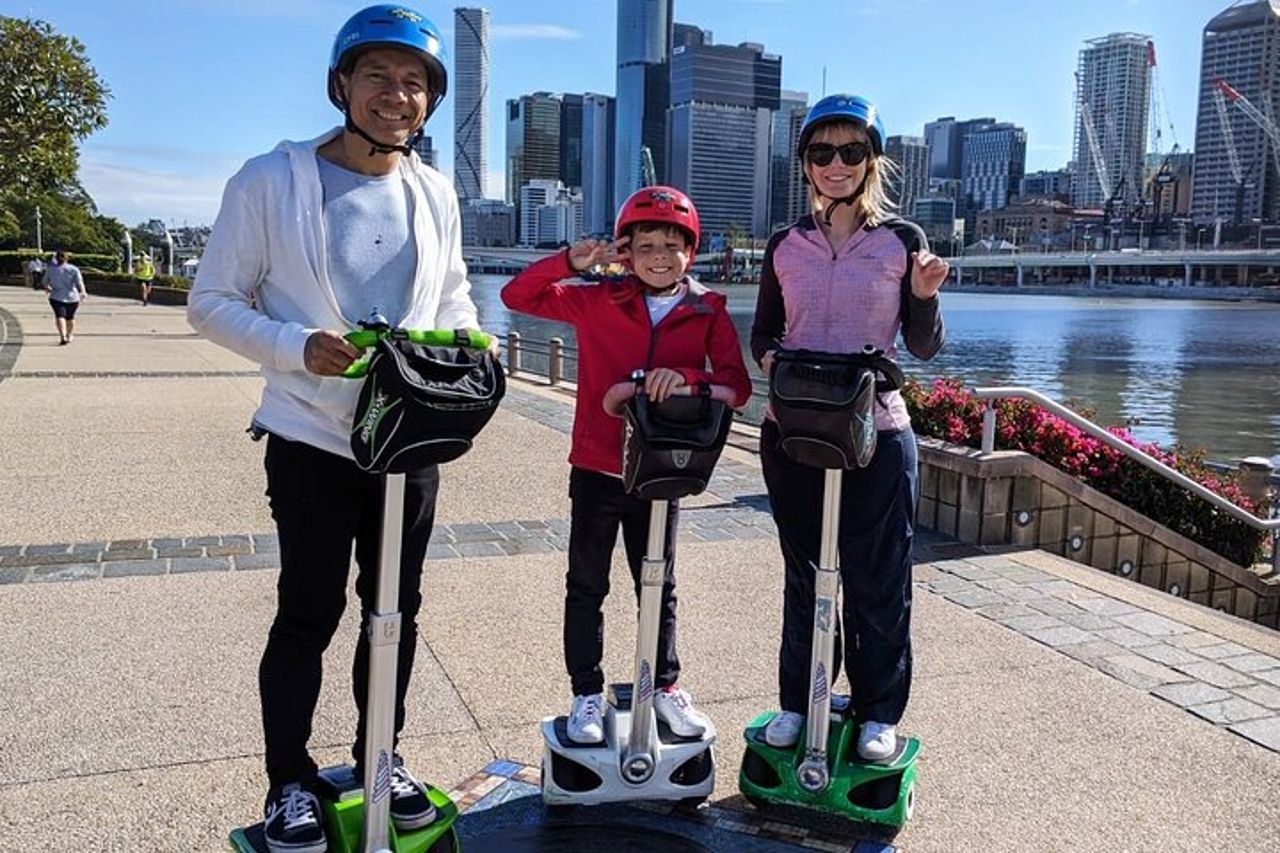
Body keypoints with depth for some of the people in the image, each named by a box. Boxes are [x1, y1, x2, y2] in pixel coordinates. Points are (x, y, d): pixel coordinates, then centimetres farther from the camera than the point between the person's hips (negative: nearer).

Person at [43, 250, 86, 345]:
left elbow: (45, 281, 17)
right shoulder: (73, 269, -1)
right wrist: (83, 292, -22)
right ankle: (69, 336, 33)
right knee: (70, 317, 17)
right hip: (72, 297, 1)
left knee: (60, 316, -10)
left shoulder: (51, 269, 4)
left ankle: (63, 337, -31)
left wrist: (47, 288, 36)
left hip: (57, 297, -1)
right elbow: (79, 281, -14)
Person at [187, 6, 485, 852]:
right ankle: (290, 780, 25)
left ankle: (382, 757, 33)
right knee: (308, 612, 6)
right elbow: (214, 302, -6)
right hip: (313, 438, -4)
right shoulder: (271, 180, -8)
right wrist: (298, 346, -22)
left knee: (397, 607, 14)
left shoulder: (435, 194, 5)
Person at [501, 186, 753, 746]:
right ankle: (587, 695, 24)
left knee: (659, 587, 16)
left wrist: (687, 375, -28)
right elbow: (518, 296, -3)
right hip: (596, 471, 0)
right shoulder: (598, 303, -4)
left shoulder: (708, 314, -3)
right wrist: (571, 261, -18)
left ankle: (665, 685, 33)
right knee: (586, 588, 10)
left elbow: (737, 386, -10)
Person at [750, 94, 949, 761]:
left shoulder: (902, 241, 0)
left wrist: (925, 297, -17)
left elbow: (923, 347, 2)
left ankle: (878, 713, 23)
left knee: (877, 576, 6)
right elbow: (762, 332, 13)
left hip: (876, 431, -2)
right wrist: (770, 357, -9)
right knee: (803, 571, 13)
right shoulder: (785, 245, 7)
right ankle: (797, 702, 28)